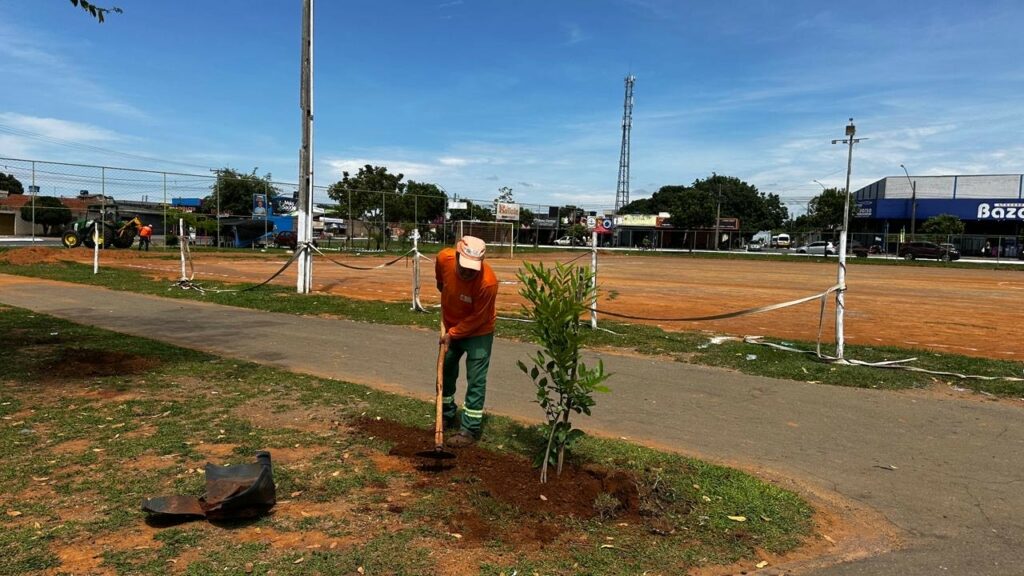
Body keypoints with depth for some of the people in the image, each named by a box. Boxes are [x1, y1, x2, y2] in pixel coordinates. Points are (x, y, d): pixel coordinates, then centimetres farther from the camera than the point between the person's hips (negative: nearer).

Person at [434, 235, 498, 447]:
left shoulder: (488, 282, -36)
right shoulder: (443, 258, -24)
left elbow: (478, 318, -22)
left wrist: (453, 333, -16)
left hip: (478, 333, -5)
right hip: (450, 328, 6)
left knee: (475, 381, -3)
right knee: (445, 372, 18)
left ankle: (470, 430, 7)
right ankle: (448, 415, 37)